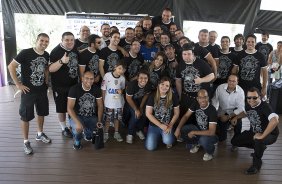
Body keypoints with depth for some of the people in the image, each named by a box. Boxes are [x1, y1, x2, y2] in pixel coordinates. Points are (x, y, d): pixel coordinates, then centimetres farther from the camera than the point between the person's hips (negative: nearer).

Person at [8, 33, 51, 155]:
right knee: (26, 116, 4)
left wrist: (46, 80, 8)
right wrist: (18, 84, -16)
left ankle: (39, 134, 40)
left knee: (41, 113, 19)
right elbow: (11, 66, -15)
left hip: (42, 90, 6)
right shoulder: (25, 53, -17)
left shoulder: (46, 55, 1)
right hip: (28, 91, -6)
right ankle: (26, 142, 19)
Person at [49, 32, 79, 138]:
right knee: (62, 108, 8)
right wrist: (61, 61, -39)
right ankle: (64, 129, 25)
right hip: (60, 86, -6)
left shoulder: (75, 49, 4)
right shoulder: (56, 51, -16)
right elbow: (50, 69, -24)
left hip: (74, 84, 6)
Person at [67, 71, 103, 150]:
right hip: (77, 116, -3)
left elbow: (100, 105, 3)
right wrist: (77, 122, -32)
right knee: (77, 128, -35)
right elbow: (70, 108, -19)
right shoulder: (74, 89, -15)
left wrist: (99, 121, -11)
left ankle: (87, 133, 19)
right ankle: (77, 141, 4)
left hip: (92, 117, 4)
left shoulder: (96, 89, -4)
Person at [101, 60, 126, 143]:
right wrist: (103, 101, -6)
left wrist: (121, 91, -11)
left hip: (118, 102, 3)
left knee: (117, 118, 15)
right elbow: (103, 89, -7)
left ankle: (116, 133, 32)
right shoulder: (107, 75, -15)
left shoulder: (122, 78, -6)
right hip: (109, 102, -3)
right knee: (107, 119, 8)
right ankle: (106, 133, 25)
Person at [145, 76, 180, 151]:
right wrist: (160, 125, -15)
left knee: (168, 141, -28)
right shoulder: (152, 96, -7)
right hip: (154, 125, 1)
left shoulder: (173, 97, -5)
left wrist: (170, 126, -10)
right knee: (150, 147, -10)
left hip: (168, 125, -1)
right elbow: (148, 114, -9)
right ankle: (158, 136, 22)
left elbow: (176, 113, 1)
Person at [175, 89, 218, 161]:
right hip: (198, 128, 5)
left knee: (203, 140, -38)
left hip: (210, 134, -5)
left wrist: (193, 133, -29)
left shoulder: (212, 110, -30)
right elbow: (186, 116, -5)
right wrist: (178, 128, -20)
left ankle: (210, 152, -1)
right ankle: (196, 143, 12)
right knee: (182, 130, -19)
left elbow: (211, 132, -33)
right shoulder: (196, 104, -11)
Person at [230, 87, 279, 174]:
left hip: (270, 134, -7)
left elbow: (275, 121, -47)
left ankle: (257, 163, -12)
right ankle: (260, 148, 20)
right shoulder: (248, 105, -6)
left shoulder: (264, 106, -29)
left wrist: (262, 135, -42)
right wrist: (236, 117, 3)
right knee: (234, 141, 3)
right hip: (254, 132, 8)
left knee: (258, 140, -40)